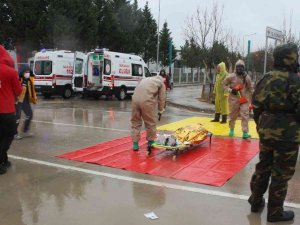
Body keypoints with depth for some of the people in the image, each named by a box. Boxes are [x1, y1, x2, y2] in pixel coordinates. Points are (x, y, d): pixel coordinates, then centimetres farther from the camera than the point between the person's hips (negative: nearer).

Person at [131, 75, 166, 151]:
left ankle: (135, 143, 19)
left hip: (135, 99, 5)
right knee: (151, 122, 14)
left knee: (135, 121, 16)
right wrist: (161, 110, 26)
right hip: (147, 101, -5)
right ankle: (150, 141, 28)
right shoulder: (161, 83, 17)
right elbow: (161, 98, 13)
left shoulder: (145, 80, 32)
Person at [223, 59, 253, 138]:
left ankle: (245, 133, -6)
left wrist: (251, 98, 9)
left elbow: (250, 89, 10)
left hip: (244, 99, 1)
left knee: (245, 116, -8)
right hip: (234, 99, -1)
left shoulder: (247, 77, 1)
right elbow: (224, 84, 3)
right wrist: (230, 90, -12)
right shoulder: (231, 76, -7)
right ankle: (231, 129, 34)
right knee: (233, 115, 12)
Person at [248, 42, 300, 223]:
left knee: (263, 167, 20)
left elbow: (256, 106, 10)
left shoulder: (266, 79, 4)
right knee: (281, 174, 6)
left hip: (266, 132, 7)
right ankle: (275, 212, 18)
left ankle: (256, 201, 33)